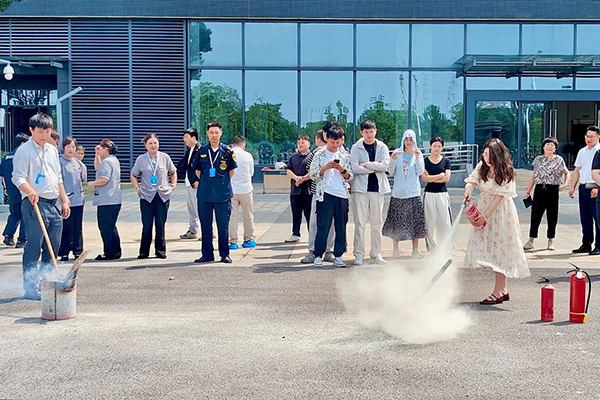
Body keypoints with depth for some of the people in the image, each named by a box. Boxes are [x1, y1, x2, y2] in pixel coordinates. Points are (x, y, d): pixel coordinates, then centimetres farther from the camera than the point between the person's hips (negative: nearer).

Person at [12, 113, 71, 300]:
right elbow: (18, 178, -12)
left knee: (53, 248, 9)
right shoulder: (24, 151, -4)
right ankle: (30, 288, -1)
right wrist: (30, 192, -30)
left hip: (54, 205, 7)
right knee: (33, 248, -7)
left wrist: (64, 200, 19)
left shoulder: (52, 150, 18)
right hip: (35, 204, -7)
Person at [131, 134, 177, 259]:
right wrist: (137, 189, 4)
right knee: (147, 225, -1)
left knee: (160, 224, 3)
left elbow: (173, 173, 18)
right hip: (147, 196, -1)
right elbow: (133, 176, 14)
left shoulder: (165, 157, 6)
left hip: (163, 195, 1)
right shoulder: (141, 159, 4)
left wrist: (173, 185, 6)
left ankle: (160, 251, 12)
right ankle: (144, 251, 7)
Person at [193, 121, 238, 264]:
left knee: (223, 225, 2)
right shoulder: (202, 151, 5)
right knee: (205, 225, 7)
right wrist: (205, 183, 10)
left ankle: (224, 254, 12)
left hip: (223, 194, -2)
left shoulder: (227, 151, 0)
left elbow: (232, 170, 10)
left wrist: (223, 183, 7)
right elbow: (197, 170, 16)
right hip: (204, 194, 2)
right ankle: (207, 254, 15)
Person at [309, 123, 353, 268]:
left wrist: (342, 170, -9)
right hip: (325, 195, -3)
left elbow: (350, 176, 11)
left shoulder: (345, 156, 12)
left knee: (341, 227, 3)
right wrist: (326, 167, -13)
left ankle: (338, 256, 10)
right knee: (323, 226, -4)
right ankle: (318, 256, 1)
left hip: (342, 195, 3)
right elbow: (313, 174, 1)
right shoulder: (319, 155, 6)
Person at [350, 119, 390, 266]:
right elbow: (354, 168, -11)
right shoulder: (356, 148, 2)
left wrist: (365, 164, -10)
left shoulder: (382, 147, 7)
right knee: (360, 223, -3)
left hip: (377, 188, 2)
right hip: (360, 188, -2)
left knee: (377, 223, 6)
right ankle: (359, 254, 3)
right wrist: (375, 169, -8)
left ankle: (376, 253, 15)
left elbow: (385, 166, -7)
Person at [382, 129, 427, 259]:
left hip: (413, 193, 0)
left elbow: (420, 172, -5)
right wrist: (393, 160, -12)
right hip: (398, 193, 0)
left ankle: (415, 250, 6)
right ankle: (395, 249, 13)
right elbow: (391, 173, 3)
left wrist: (417, 157, -14)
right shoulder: (397, 153, 4)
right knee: (396, 220, 2)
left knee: (415, 222, -2)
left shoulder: (418, 154, 6)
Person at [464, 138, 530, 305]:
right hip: (484, 206, 7)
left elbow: (499, 196, -18)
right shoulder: (482, 166, 2)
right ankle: (503, 290, 18)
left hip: (501, 212, -7)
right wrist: (468, 191, -28)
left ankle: (497, 292, -2)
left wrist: (485, 216, -22)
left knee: (500, 248, -5)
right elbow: (472, 180, -4)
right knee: (490, 249, 8)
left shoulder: (505, 173, -16)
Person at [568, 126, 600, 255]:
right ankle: (586, 244, 20)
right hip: (583, 187, 6)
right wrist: (572, 187, 14)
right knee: (585, 218, 11)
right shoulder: (582, 152, 16)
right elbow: (577, 170, 20)